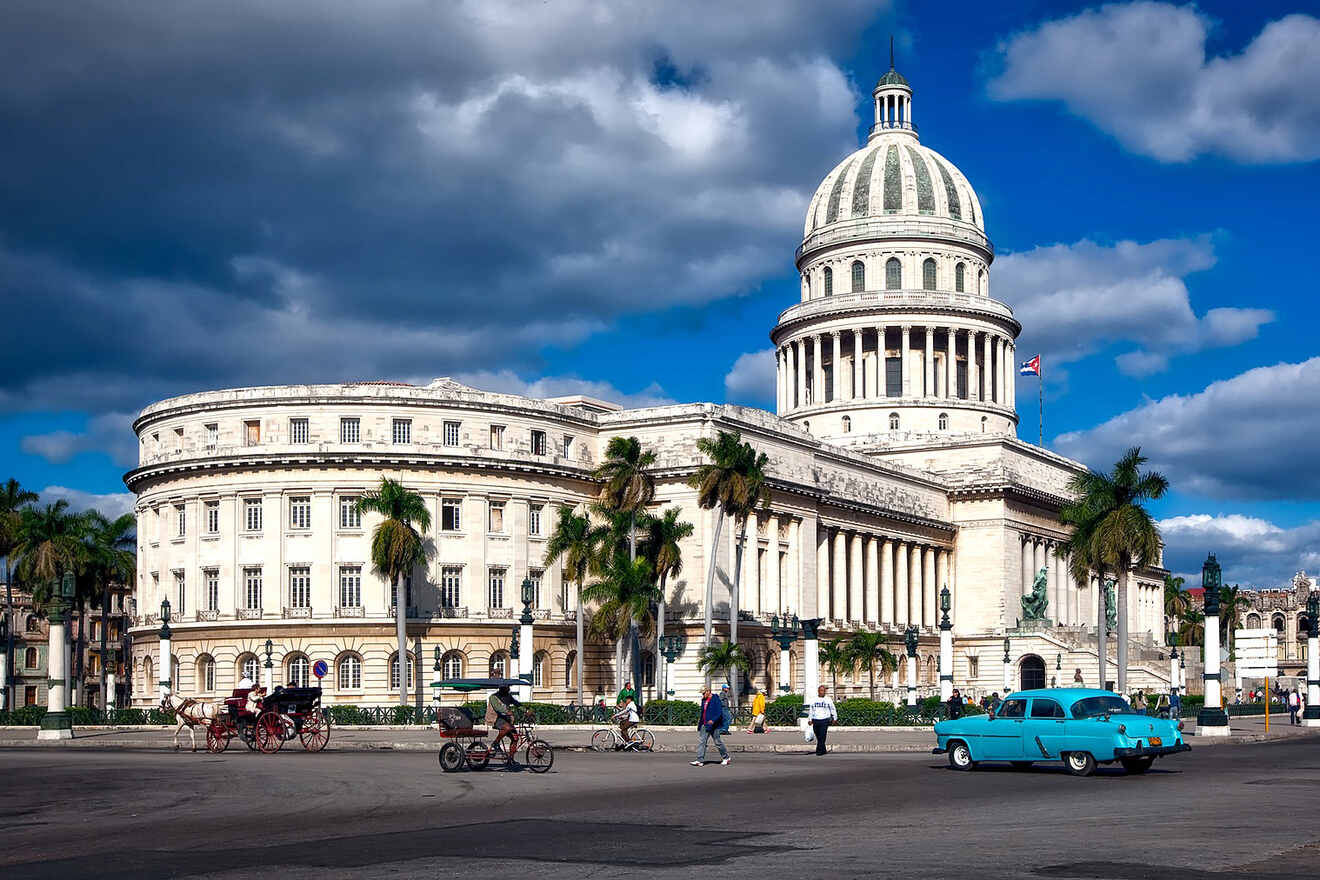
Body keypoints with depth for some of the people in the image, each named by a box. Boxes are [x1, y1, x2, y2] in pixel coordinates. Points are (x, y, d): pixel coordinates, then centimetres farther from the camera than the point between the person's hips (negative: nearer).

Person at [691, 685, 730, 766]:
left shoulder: (715, 700, -13)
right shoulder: (704, 700, 11)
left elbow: (720, 713, -18)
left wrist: (713, 720, -29)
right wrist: (700, 720, 15)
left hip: (713, 725, -7)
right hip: (704, 725, 8)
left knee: (718, 742, 5)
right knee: (701, 741, -1)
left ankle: (726, 757, 23)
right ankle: (700, 760, -2)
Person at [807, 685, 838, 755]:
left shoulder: (828, 700, 6)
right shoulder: (814, 700, 12)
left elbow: (833, 709, 13)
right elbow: (811, 710, 15)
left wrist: (834, 718, 15)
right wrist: (810, 719, 10)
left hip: (824, 720, -3)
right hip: (815, 720, 3)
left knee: (822, 736, -13)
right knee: (818, 737, 6)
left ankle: (819, 751, -14)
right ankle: (823, 750, 17)